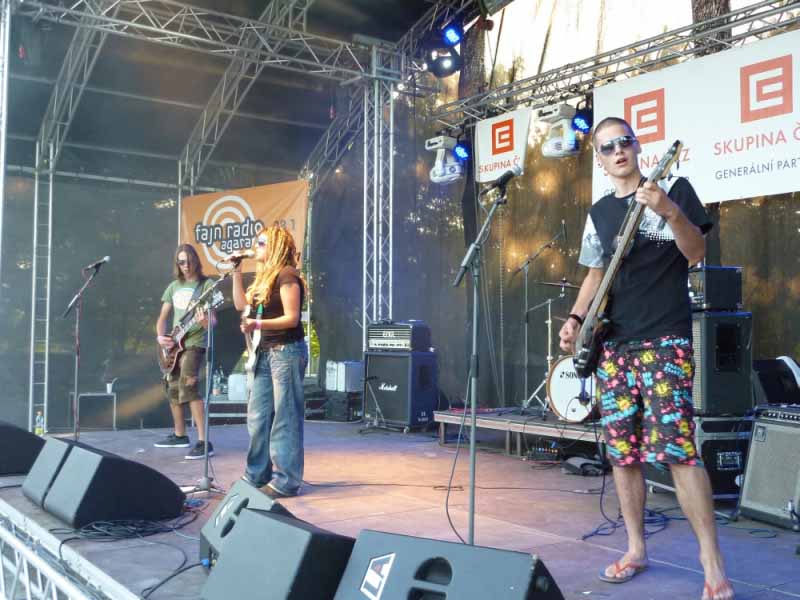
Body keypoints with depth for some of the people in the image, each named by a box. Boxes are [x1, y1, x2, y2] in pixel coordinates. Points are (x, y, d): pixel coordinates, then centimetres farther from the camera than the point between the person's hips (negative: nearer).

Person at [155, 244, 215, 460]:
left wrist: (205, 322, -36)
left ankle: (203, 442, -25)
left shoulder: (207, 285, -6)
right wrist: (160, 336, -4)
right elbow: (163, 317, 15)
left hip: (194, 343, -8)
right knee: (172, 387, 14)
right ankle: (180, 435, 32)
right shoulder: (174, 286, 13)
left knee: (188, 385, -23)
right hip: (174, 344, 8)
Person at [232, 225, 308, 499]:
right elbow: (241, 304, 19)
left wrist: (258, 324, -28)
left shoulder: (287, 276, -12)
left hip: (287, 352, -10)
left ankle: (286, 480, -1)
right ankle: (257, 474, 21)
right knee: (258, 415, 12)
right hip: (265, 352, 10)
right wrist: (236, 272, 15)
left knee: (285, 417, -6)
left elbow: (292, 318, -18)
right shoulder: (264, 278, 17)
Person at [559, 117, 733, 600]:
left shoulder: (674, 188, 2)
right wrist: (576, 319, 7)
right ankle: (636, 549, 20)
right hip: (613, 344, 6)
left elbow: (696, 253, -6)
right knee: (622, 449, 6)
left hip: (664, 338, -5)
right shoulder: (599, 213, 15)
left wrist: (668, 211, -23)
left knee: (675, 447, -14)